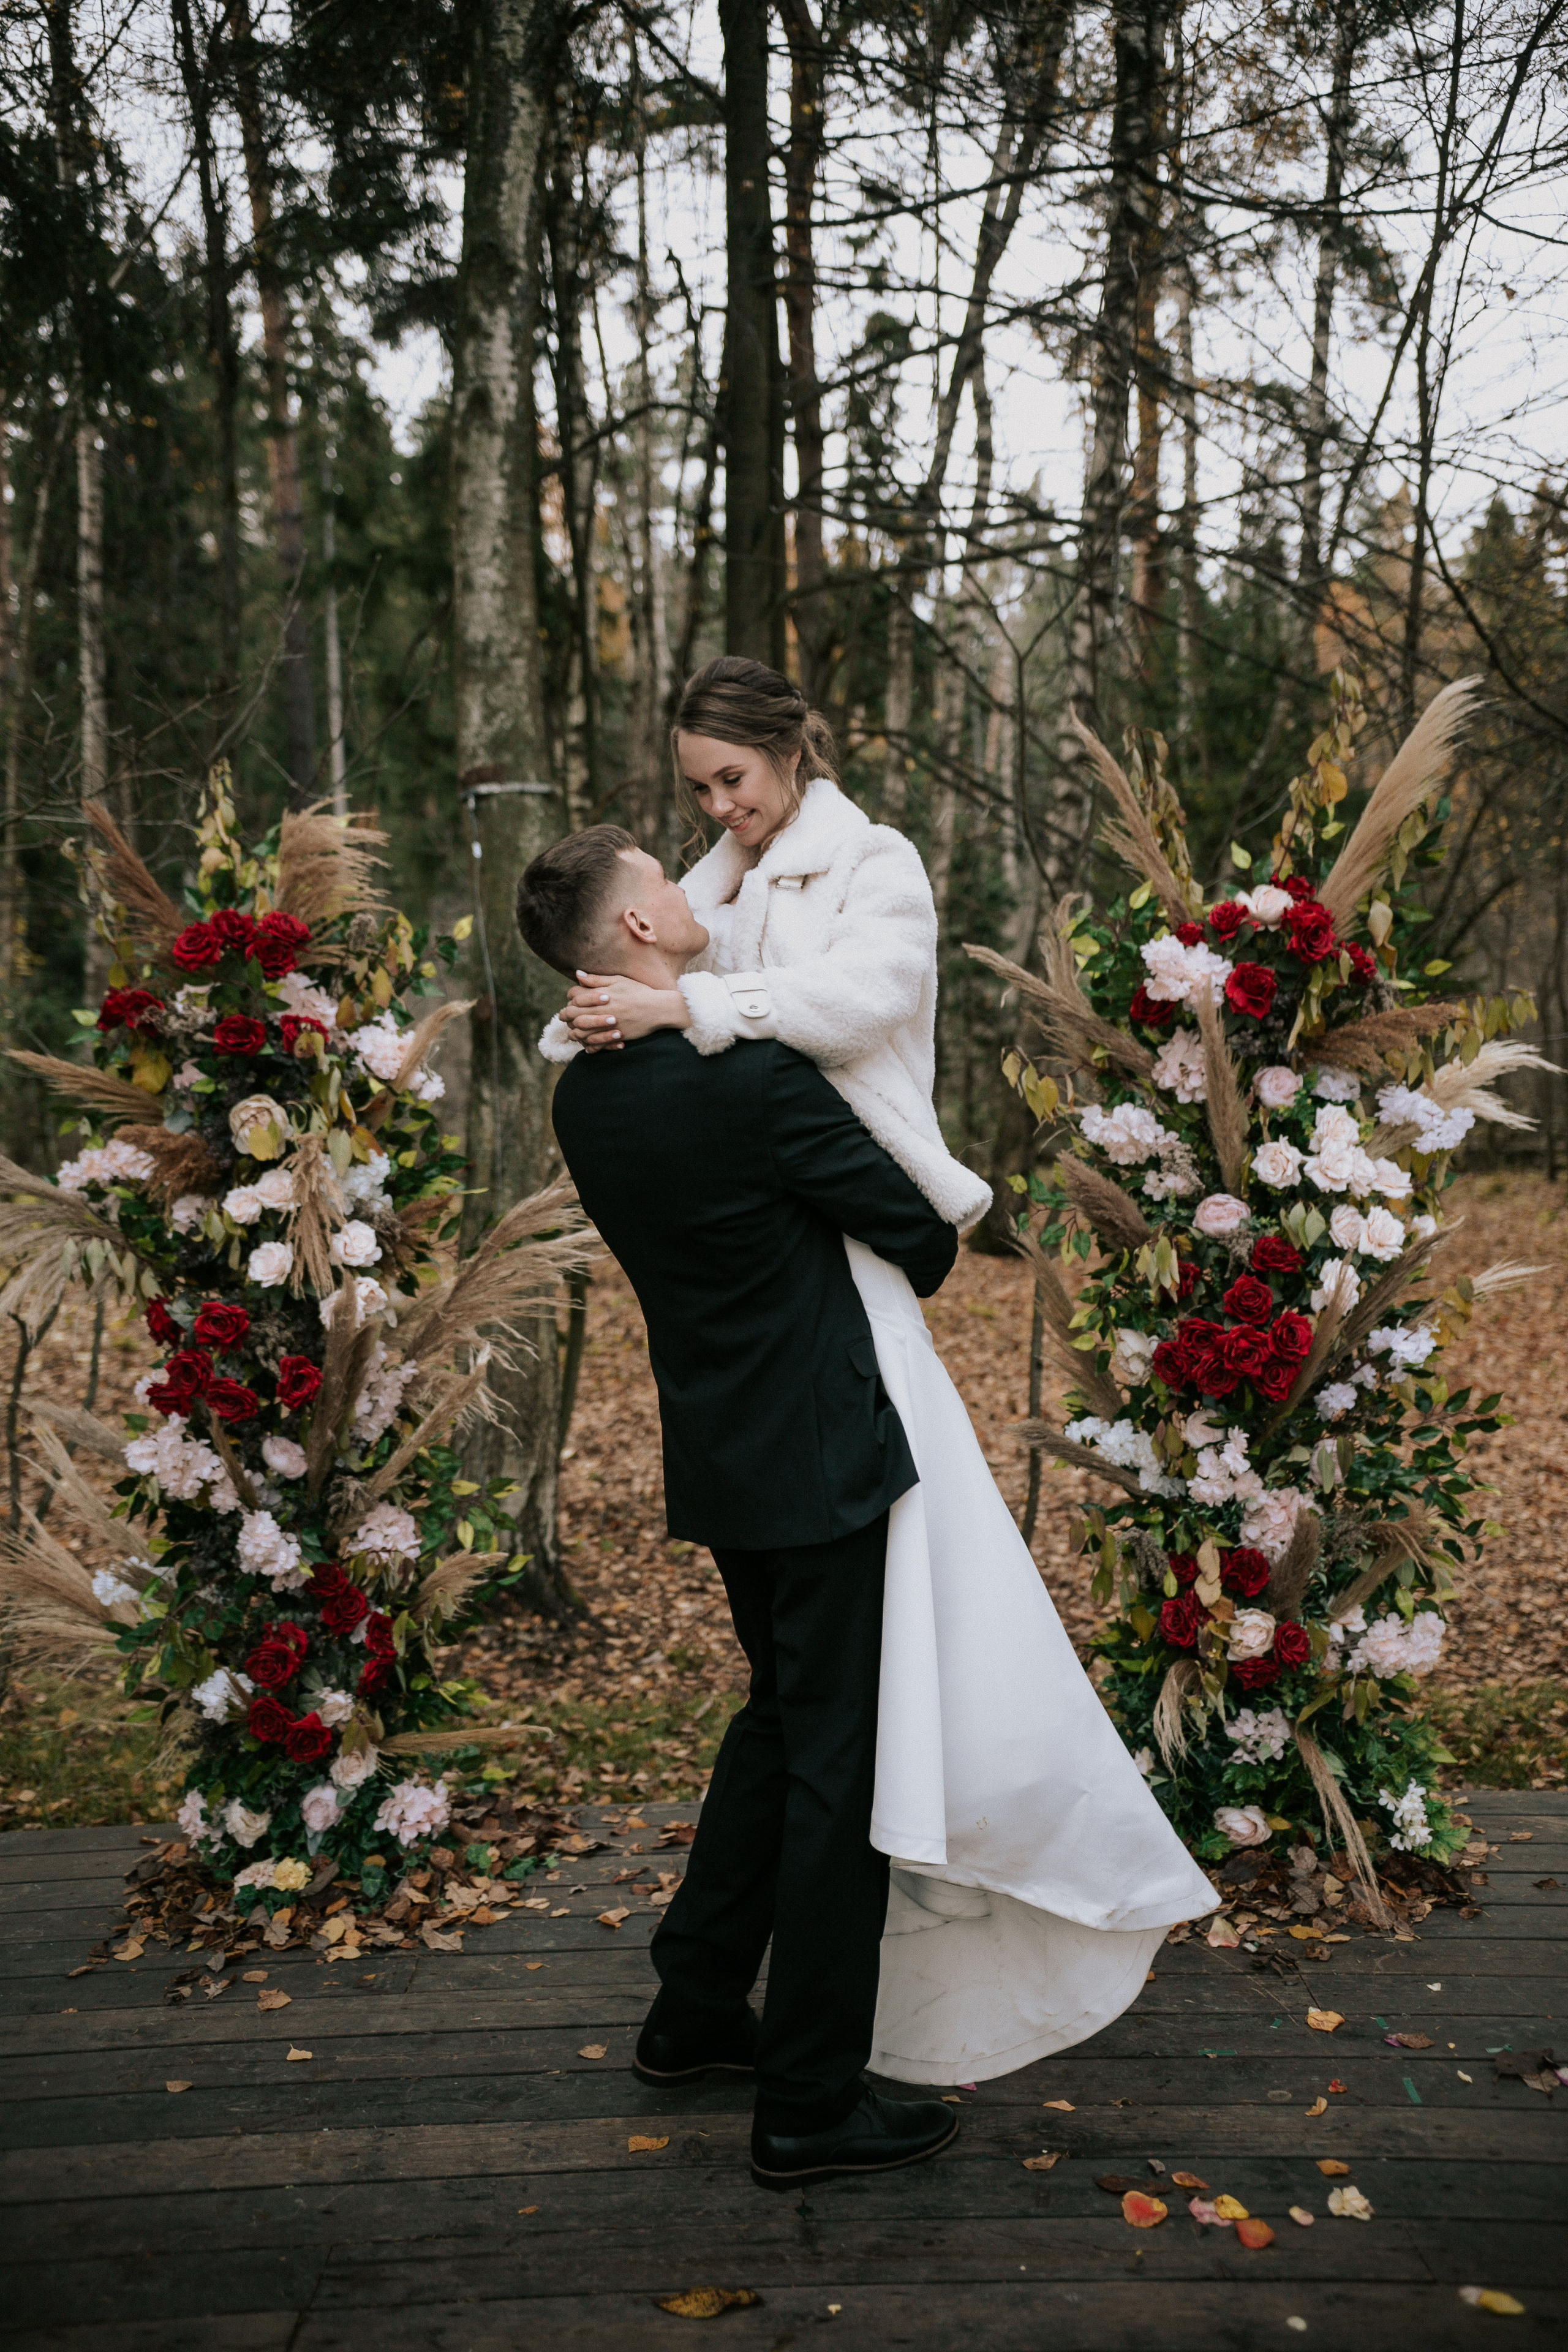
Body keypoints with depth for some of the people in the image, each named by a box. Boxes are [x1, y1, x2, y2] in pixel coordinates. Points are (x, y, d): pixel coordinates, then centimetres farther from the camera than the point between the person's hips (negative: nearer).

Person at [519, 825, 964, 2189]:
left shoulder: (587, 1095, 4)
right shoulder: (756, 1078, -21)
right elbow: (921, 1232, -11)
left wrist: (832, 1268, 18)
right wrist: (921, 1265, 11)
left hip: (719, 1456, 9)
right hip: (818, 1460, -9)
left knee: (777, 1718, 25)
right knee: (837, 1767, 3)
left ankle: (695, 2014, 35)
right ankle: (810, 2104, 15)